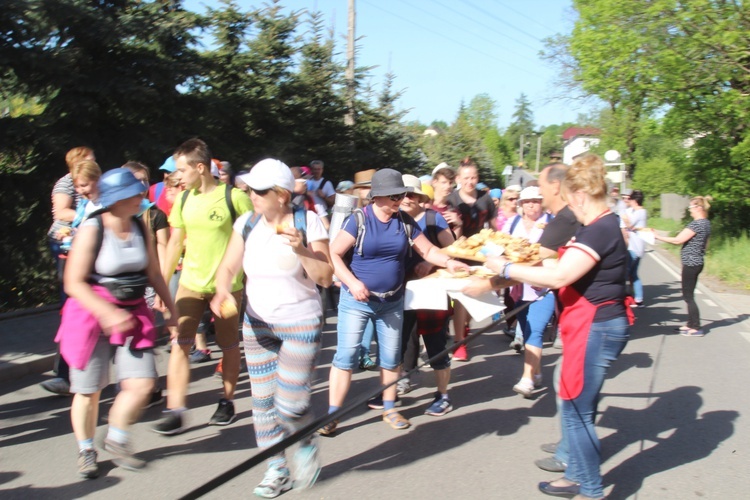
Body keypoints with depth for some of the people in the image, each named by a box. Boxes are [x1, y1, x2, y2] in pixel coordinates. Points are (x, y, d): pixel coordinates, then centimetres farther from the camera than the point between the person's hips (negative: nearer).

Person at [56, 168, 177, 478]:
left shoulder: (140, 228, 2)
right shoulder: (91, 230, -14)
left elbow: (153, 274, 12)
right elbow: (74, 283, -16)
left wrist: (171, 309, 10)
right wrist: (108, 314, -25)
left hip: (132, 313, 5)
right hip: (92, 314, -4)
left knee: (142, 383, -3)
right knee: (89, 390, 5)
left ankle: (116, 440, 22)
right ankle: (86, 450, 29)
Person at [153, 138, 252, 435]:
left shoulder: (234, 197, -9)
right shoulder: (183, 200, 6)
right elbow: (175, 244, 13)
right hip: (190, 282, 4)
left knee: (228, 344, 8)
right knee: (179, 342, -5)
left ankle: (227, 402, 25)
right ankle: (175, 411, -3)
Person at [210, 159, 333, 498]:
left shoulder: (308, 222, -11)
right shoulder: (246, 223, 0)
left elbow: (326, 278, -11)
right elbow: (228, 267, 0)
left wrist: (302, 251, -26)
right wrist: (223, 289, -20)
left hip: (301, 323, -4)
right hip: (257, 323, 5)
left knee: (290, 403, -7)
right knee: (262, 401, 8)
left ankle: (306, 447, 26)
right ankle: (277, 470, 26)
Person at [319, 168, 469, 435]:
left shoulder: (405, 222, 0)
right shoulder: (359, 220, -11)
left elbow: (428, 250, 4)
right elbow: (333, 254, -12)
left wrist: (448, 262, -15)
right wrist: (352, 282, -22)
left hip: (392, 302, 4)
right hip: (356, 300, -4)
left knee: (391, 357, 12)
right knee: (346, 355, -5)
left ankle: (389, 409, 28)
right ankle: (332, 414, 3)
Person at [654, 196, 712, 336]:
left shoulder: (697, 224, -18)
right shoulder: (706, 223, 11)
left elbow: (677, 240, -20)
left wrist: (658, 237, -12)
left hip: (690, 263, -10)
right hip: (697, 262, 10)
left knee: (688, 296, -3)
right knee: (688, 295, 16)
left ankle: (696, 328, 0)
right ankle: (691, 324, 23)